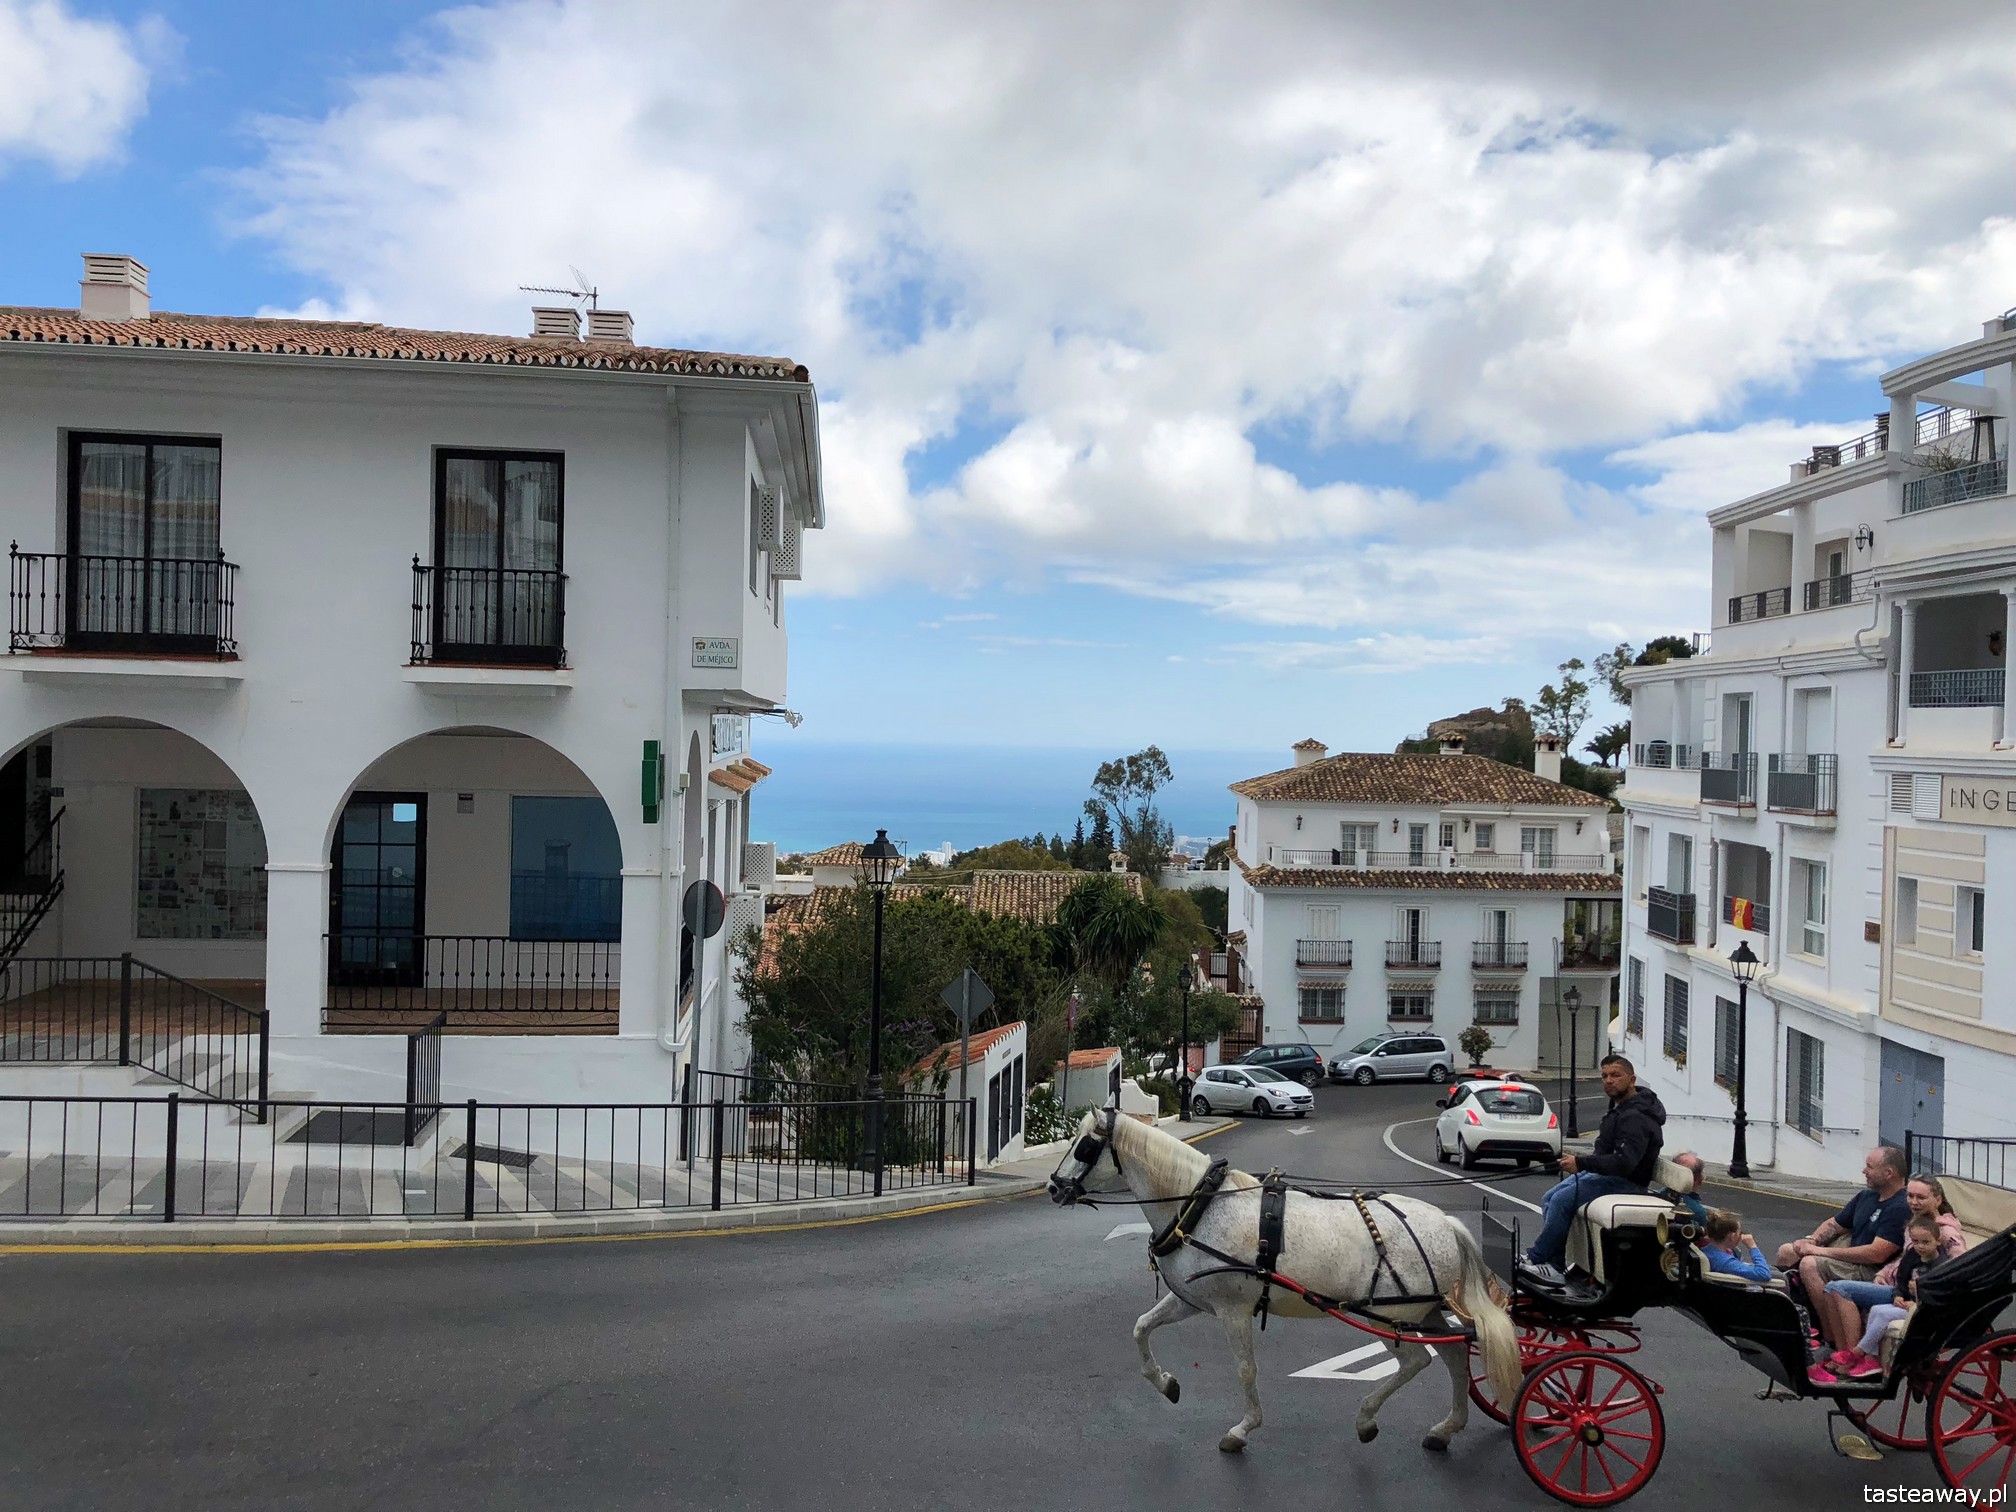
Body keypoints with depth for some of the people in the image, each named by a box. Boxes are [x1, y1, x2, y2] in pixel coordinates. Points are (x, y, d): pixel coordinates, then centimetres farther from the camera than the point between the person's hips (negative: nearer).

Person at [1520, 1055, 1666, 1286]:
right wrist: (1582, 1163, 7)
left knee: (1562, 1200, -23)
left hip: (1625, 1182, -11)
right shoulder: (1620, 1107, 13)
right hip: (1602, 1172, 11)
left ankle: (1535, 1258, -12)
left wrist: (1581, 1163, -31)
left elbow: (1624, 1162, -31)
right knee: (1549, 1199, 0)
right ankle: (1554, 1268, -7)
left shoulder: (1635, 1118, -21)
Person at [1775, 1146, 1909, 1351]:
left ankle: (1835, 1341, -22)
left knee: (1810, 1265, -28)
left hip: (1873, 1272, -10)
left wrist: (1822, 1251, -20)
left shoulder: (1900, 1208, -19)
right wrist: (1811, 1241, -1)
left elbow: (1876, 1255, -26)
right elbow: (1835, 1224, 21)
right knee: (1787, 1252, 4)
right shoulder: (1866, 1196, 10)